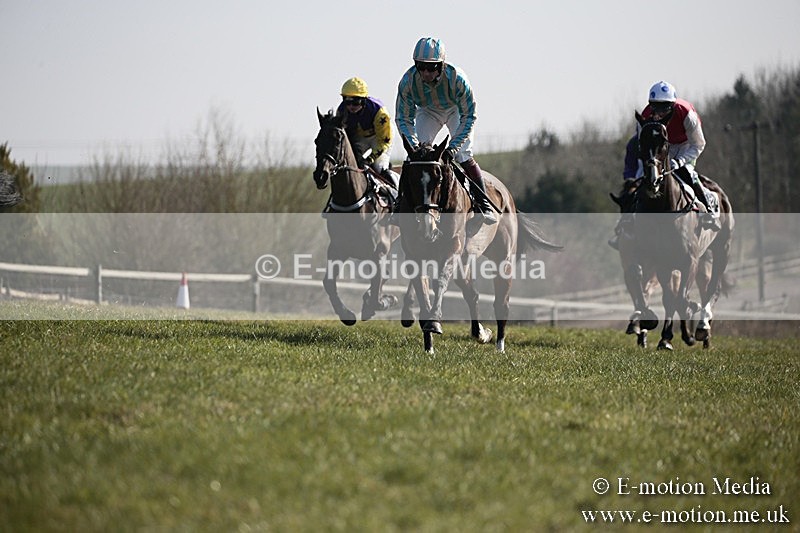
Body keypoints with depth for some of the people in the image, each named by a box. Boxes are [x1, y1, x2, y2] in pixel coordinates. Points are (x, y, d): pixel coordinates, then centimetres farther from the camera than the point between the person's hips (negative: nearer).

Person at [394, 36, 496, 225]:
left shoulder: (456, 78, -38)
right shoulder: (408, 81, -32)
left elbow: (469, 117, -29)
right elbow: (403, 119, -21)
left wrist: (453, 147, -38)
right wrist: (414, 146, -36)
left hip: (456, 110, -3)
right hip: (427, 111, 3)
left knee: (462, 155, -16)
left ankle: (483, 205, -7)